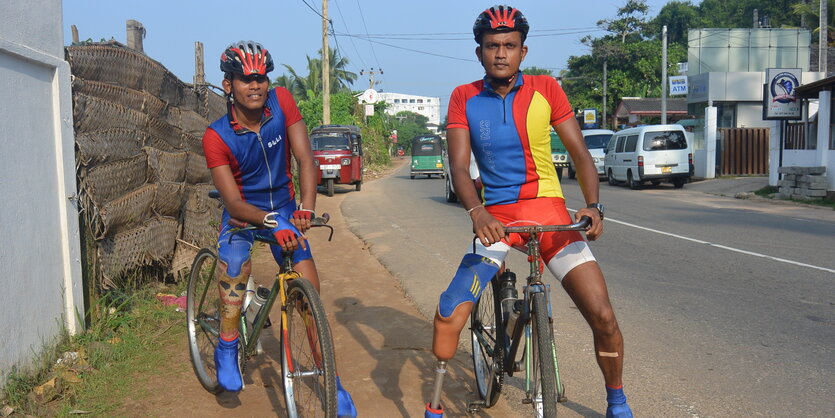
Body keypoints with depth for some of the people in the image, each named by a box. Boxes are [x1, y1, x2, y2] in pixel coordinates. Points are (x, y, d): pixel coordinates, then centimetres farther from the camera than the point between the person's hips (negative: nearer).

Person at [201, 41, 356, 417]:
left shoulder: (281, 101, -15)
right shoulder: (216, 136, -19)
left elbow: (305, 158, -19)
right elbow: (233, 202, -24)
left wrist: (306, 208, -35)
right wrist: (272, 222, -43)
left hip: (285, 210, 1)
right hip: (244, 214, -1)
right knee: (233, 269, -26)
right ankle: (227, 350, 2)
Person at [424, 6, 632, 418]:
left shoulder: (545, 89, -1)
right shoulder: (464, 99, 0)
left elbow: (580, 153, -2)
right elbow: (459, 167, -8)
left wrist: (593, 205, -19)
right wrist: (477, 213, -27)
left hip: (549, 212, 0)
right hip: (495, 218, 0)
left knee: (603, 317, -9)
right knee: (448, 316, -12)